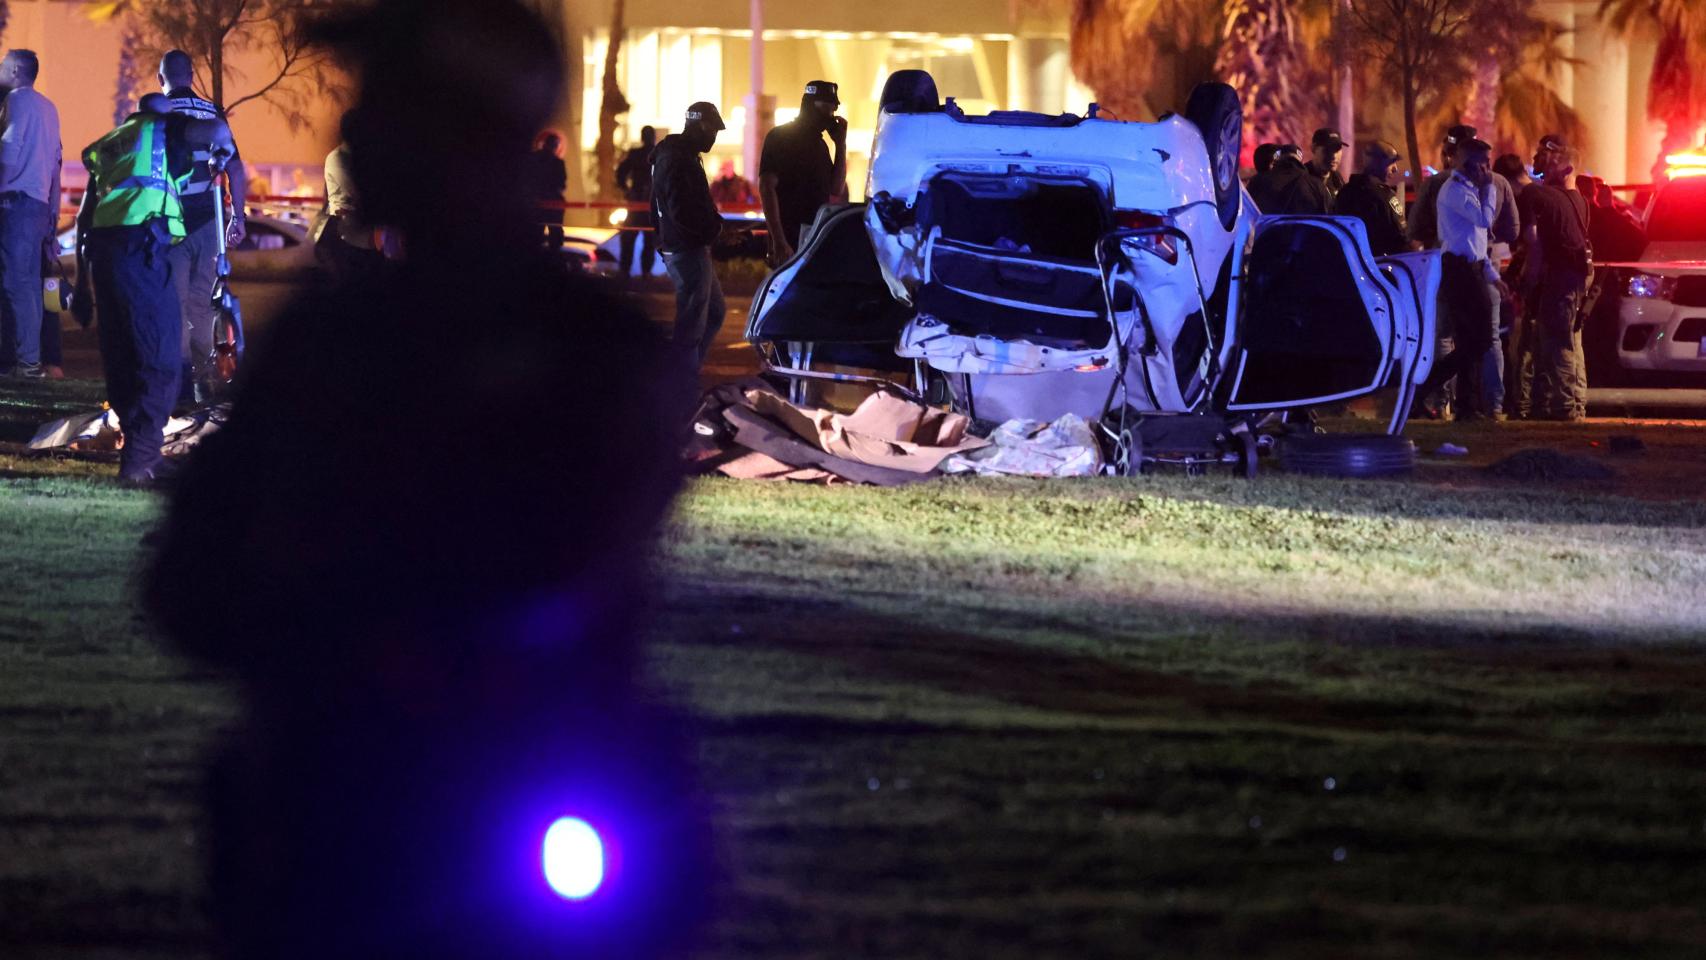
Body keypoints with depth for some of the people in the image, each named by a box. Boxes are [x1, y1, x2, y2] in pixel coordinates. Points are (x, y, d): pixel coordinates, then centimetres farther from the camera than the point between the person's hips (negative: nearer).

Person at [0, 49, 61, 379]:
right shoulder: (48, 107, 19)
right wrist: (53, 211, 19)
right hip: (40, 201, 9)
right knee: (30, 282, 9)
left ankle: (27, 360, -15)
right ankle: (31, 357, 8)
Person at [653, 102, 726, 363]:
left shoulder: (682, 155, 16)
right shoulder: (677, 161, -18)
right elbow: (682, 213, -26)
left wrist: (715, 224, 6)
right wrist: (717, 227, -12)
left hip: (693, 247, 11)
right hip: (688, 252, -11)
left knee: (714, 313, 17)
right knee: (692, 322, -5)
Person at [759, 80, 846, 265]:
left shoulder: (818, 143, 18)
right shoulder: (780, 137, -4)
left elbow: (836, 190, 15)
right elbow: (766, 189, -13)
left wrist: (841, 144, 8)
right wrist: (779, 242, -21)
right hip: (790, 242, -7)